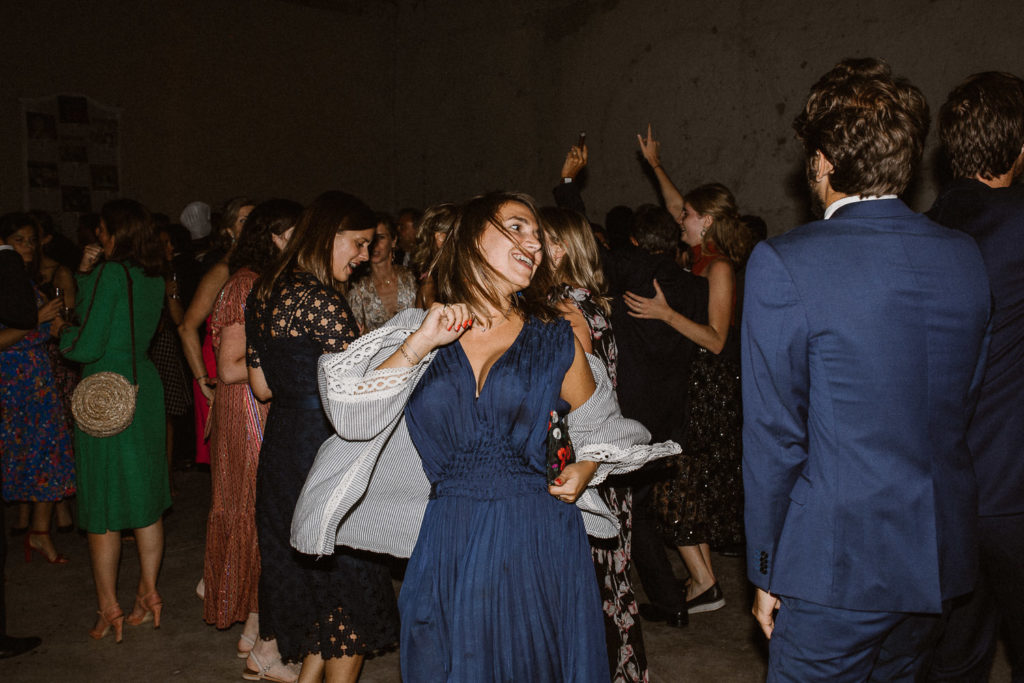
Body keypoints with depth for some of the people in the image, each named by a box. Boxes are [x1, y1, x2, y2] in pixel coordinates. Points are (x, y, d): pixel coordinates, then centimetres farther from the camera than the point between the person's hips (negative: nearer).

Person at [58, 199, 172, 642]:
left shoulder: (111, 274, -16)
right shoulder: (153, 278, 8)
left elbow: (87, 346, -17)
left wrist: (63, 336, 4)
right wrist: (85, 275, 6)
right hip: (145, 386, 8)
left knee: (102, 506, 4)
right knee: (145, 498, 13)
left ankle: (108, 608, 12)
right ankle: (148, 593, 20)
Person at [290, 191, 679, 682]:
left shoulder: (555, 341, 5)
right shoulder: (420, 334, 4)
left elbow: (597, 423, 16)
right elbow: (350, 415, -6)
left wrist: (583, 469, -1)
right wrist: (419, 345, -12)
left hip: (539, 540, 0)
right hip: (450, 545, 0)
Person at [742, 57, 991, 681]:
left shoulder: (783, 266, -17)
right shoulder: (967, 258, 2)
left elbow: (774, 436, -13)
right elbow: (963, 407, 10)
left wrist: (766, 572, -3)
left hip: (839, 565, -6)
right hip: (942, 563, 6)